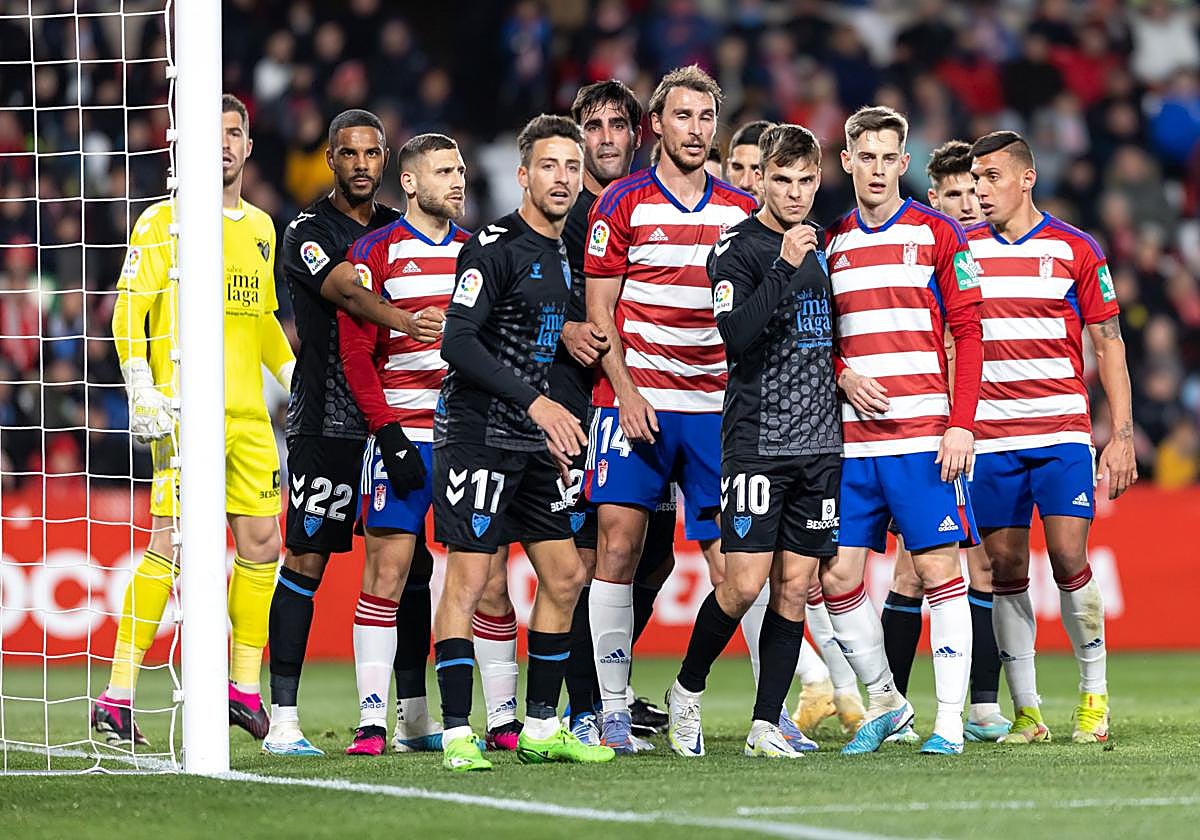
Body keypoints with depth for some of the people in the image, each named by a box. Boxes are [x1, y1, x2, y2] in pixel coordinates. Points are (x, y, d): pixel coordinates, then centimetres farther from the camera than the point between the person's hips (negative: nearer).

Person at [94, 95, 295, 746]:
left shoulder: (261, 227, 17)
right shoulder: (163, 221, -2)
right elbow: (129, 309, -5)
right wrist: (141, 391, -15)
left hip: (248, 414, 6)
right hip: (185, 413, -6)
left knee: (261, 542, 4)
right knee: (169, 543, -12)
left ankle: (245, 688, 14)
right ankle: (117, 696, -9)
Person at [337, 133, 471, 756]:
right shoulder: (377, 253, 0)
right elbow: (356, 353, -5)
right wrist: (389, 434, -12)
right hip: (403, 434, -4)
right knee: (386, 569, -7)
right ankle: (372, 719, -5)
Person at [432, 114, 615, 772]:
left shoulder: (560, 257, 15)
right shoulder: (495, 247, -12)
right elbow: (458, 342, -20)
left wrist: (558, 437, 21)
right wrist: (535, 402, -25)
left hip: (531, 443, 9)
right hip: (476, 437, -9)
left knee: (564, 576, 9)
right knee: (467, 579, -10)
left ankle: (541, 729, 17)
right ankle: (457, 736, -9)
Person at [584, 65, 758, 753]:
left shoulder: (741, 210, 11)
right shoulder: (623, 204, 2)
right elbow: (600, 313, 1)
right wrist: (625, 391, -10)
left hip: (716, 405, 2)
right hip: (636, 400, -2)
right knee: (618, 541, -7)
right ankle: (614, 709, -3)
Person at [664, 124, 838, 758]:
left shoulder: (822, 246, 14)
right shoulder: (737, 248, -6)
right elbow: (737, 336, -21)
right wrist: (784, 266, -25)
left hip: (819, 443, 6)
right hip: (756, 441, -6)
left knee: (795, 586, 2)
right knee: (745, 583, -11)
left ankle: (766, 724, 6)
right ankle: (687, 691, 11)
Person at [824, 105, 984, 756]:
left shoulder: (937, 234, 1)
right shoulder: (828, 244, 12)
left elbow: (967, 332, -1)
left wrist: (961, 425, -9)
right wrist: (844, 376, -3)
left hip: (924, 435, -4)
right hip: (851, 438, 4)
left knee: (939, 572, -6)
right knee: (836, 577, 1)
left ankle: (950, 721, -2)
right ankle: (884, 701, 17)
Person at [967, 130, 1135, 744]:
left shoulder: (1076, 249, 2)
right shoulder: (963, 250, 8)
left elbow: (1109, 344, 4)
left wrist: (1122, 435, -2)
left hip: (1061, 432, -2)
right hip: (988, 438, 2)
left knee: (1069, 557, -11)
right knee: (1006, 568, 0)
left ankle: (1094, 693, 5)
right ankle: (1025, 709, 6)